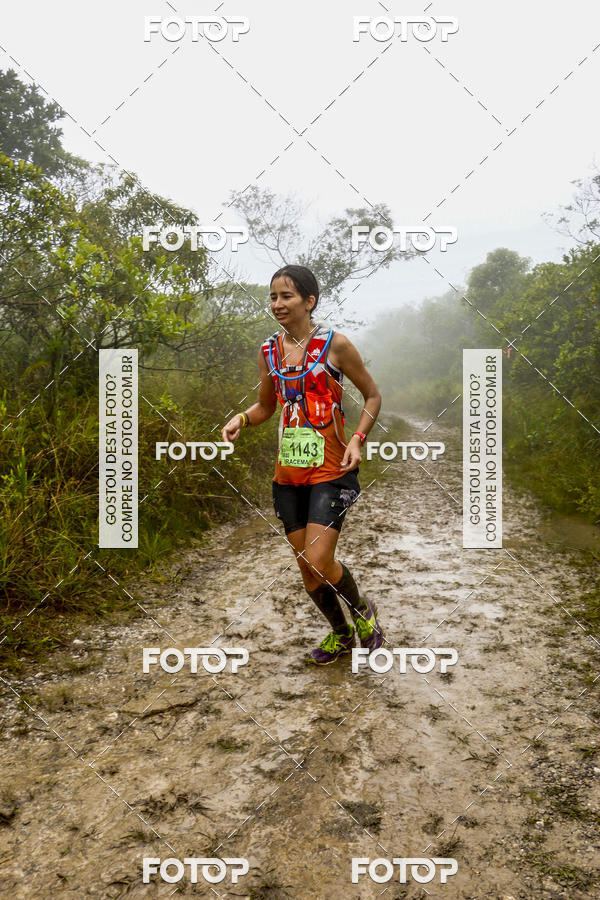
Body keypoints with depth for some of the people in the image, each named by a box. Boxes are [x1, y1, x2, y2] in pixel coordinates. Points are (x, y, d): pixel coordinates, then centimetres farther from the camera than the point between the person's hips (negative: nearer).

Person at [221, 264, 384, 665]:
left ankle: (363, 610, 20)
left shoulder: (334, 345, -6)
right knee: (306, 567, 11)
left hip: (330, 470, -5)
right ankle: (341, 633, 35)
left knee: (320, 562, -13)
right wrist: (241, 419, -2)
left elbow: (373, 395, 2)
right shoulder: (270, 351, 7)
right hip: (289, 470, 5)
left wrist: (358, 439, -13)